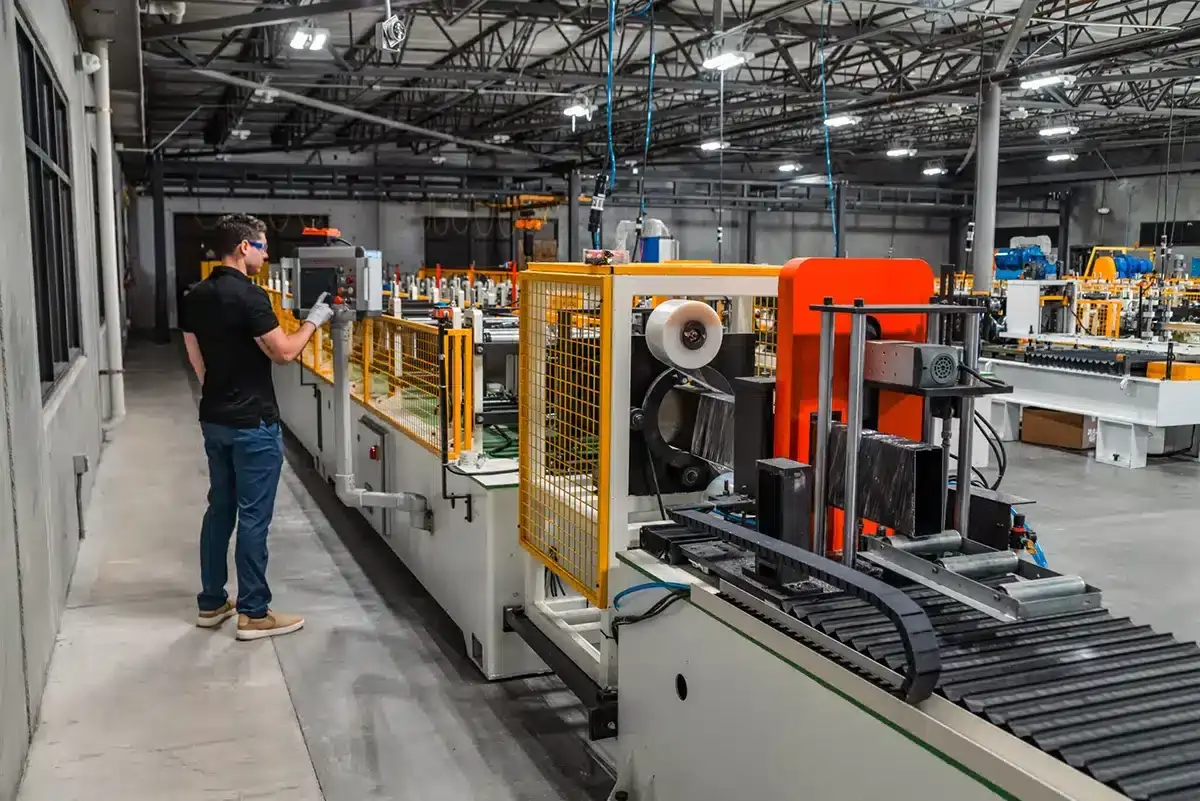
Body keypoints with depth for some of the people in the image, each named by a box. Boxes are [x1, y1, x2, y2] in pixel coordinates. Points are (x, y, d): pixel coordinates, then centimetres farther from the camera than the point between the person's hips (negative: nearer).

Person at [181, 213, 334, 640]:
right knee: (253, 517, -1)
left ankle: (211, 603, 25)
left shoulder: (196, 297, 7)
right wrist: (313, 321, -3)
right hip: (252, 423, -9)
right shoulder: (250, 296, -19)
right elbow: (283, 352, -16)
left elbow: (195, 358, 15)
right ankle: (254, 613, 7)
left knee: (220, 509, 16)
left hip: (214, 418, 9)